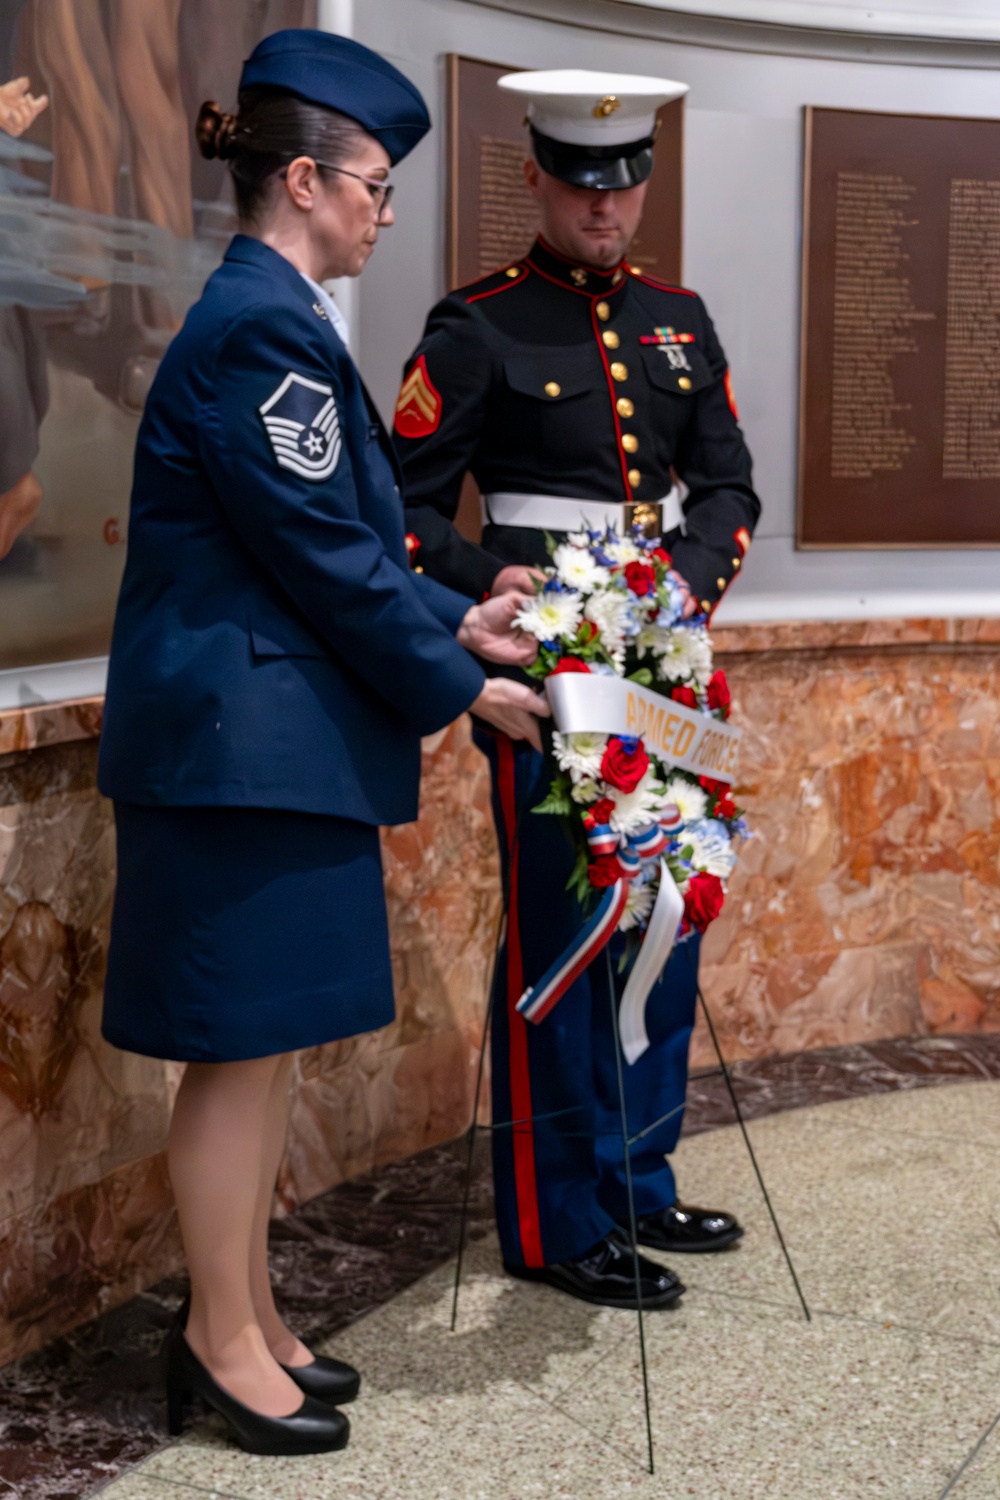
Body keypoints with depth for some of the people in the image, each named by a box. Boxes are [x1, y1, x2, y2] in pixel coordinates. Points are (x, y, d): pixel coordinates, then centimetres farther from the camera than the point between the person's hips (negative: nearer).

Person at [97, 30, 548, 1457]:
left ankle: (241, 1315, 26)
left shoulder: (266, 318, 17)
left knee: (266, 1040, 14)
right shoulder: (262, 326, -15)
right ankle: (223, 1341, 14)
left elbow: (345, 535, 20)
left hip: (274, 735, 10)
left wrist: (452, 623, 14)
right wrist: (455, 684, -7)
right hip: (243, 736, -10)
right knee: (242, 1041, 0)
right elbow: (325, 554, -16)